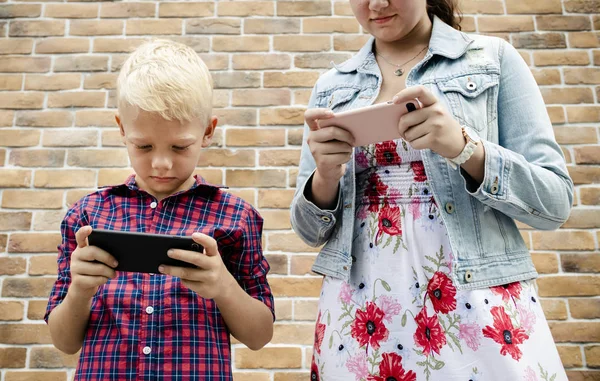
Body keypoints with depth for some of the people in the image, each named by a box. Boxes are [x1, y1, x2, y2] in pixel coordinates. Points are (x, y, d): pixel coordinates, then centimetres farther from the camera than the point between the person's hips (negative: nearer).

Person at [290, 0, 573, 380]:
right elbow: (312, 230, 7)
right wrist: (325, 177, -13)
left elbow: (556, 202, -4)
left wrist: (465, 147, -20)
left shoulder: (493, 58, 0)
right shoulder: (331, 87, 6)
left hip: (476, 304, -1)